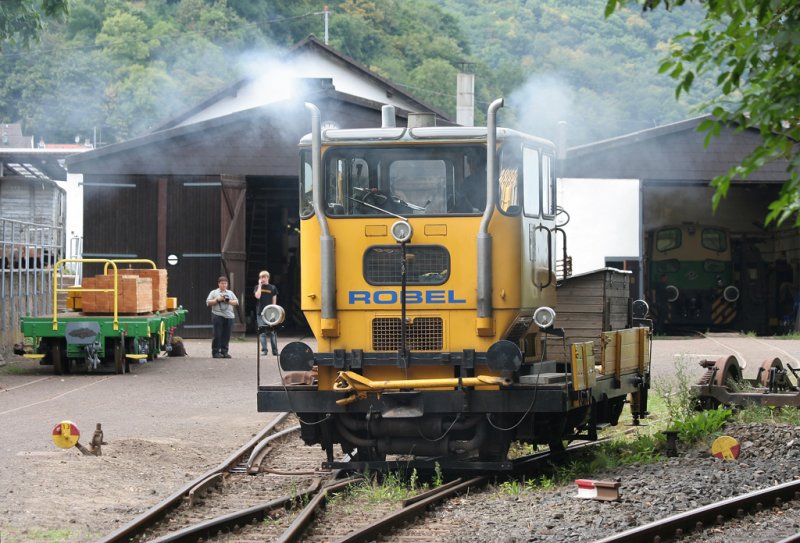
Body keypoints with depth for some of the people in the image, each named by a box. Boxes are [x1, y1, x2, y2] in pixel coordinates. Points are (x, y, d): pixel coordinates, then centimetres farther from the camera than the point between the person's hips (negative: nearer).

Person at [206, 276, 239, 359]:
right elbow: (208, 302, 3)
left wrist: (229, 301, -4)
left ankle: (224, 351, 8)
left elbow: (236, 302, 13)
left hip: (229, 316, 3)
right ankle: (216, 352, -2)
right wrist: (217, 300, -9)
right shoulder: (214, 292, 10)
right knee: (217, 335, -6)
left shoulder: (230, 293, 20)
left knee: (226, 335, 1)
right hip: (218, 316, -3)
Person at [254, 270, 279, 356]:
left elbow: (274, 301, 6)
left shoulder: (273, 288, 7)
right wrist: (260, 285, -6)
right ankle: (264, 350, 2)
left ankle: (275, 350, -1)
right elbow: (257, 296, -10)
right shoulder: (258, 287, 8)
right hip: (260, 313, 1)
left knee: (273, 332, -3)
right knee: (262, 332, -1)